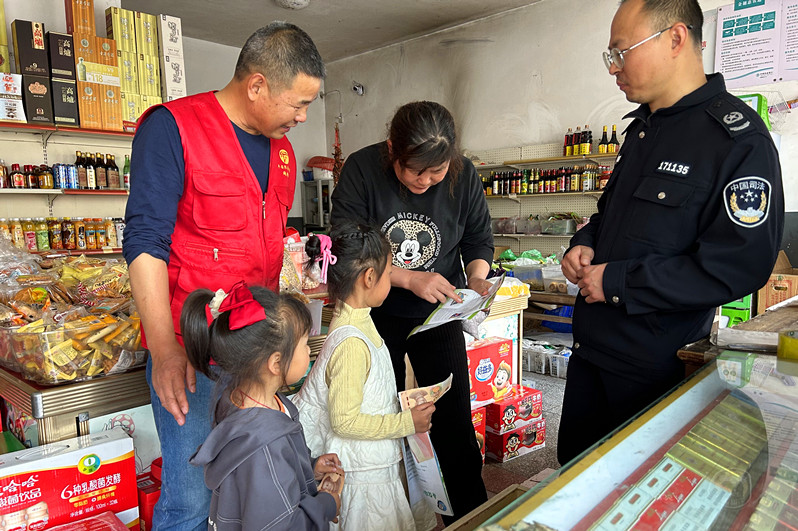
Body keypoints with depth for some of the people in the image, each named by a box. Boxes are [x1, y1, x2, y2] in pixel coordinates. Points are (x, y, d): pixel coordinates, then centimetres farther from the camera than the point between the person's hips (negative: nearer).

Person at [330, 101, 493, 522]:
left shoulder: (464, 176, -12)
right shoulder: (361, 170, -19)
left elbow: (479, 241, 2)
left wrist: (477, 278, -18)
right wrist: (409, 279, -30)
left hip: (438, 314, 1)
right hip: (376, 313, 0)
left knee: (453, 423, 2)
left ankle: (471, 515, 25)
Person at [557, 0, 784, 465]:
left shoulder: (738, 139, -17)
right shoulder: (643, 128, 10)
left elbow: (740, 265, -24)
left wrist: (617, 282, -21)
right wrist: (585, 244, 0)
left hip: (656, 366, -8)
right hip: (591, 342, 8)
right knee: (573, 463, 23)